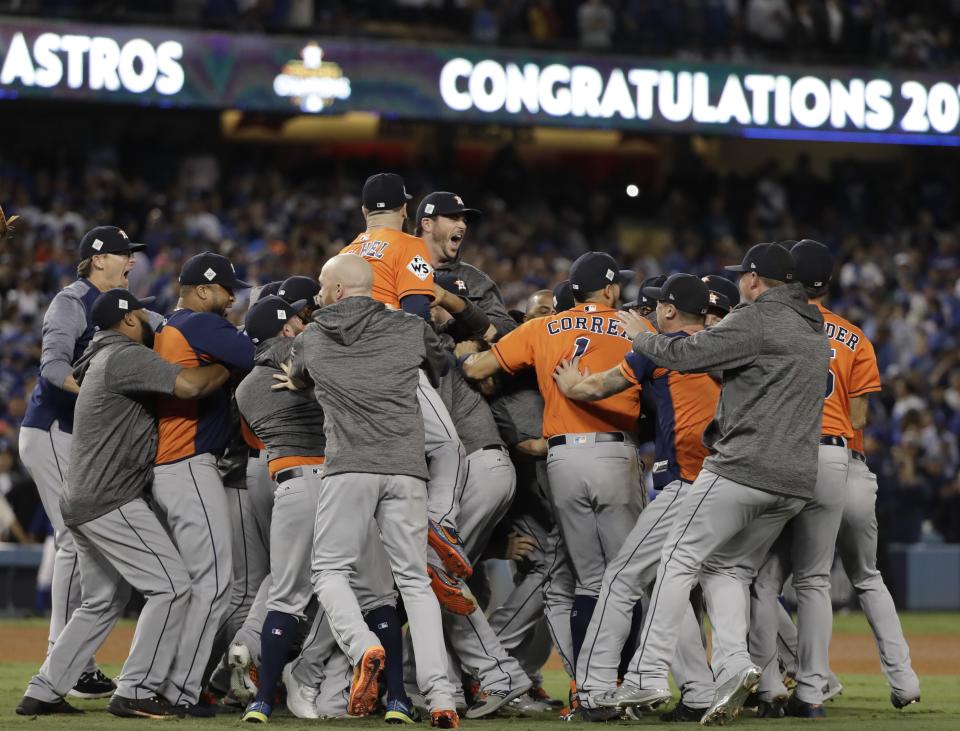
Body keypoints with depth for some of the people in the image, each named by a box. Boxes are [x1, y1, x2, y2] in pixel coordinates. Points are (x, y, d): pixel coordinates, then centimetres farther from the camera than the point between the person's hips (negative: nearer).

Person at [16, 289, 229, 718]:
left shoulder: (102, 359, 21)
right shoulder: (124, 356, -12)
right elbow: (188, 385, -24)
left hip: (82, 503, 10)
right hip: (110, 503, -10)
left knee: (102, 602, 17)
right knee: (170, 586, -10)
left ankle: (43, 693, 16)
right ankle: (135, 692, -11)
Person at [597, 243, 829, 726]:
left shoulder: (756, 319, -7)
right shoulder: (815, 334, 20)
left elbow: (686, 355, -10)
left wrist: (640, 336, 8)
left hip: (744, 467, -8)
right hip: (796, 480, 8)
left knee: (680, 559, -3)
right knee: (729, 568, 14)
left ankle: (648, 677, -8)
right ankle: (732, 664, -8)